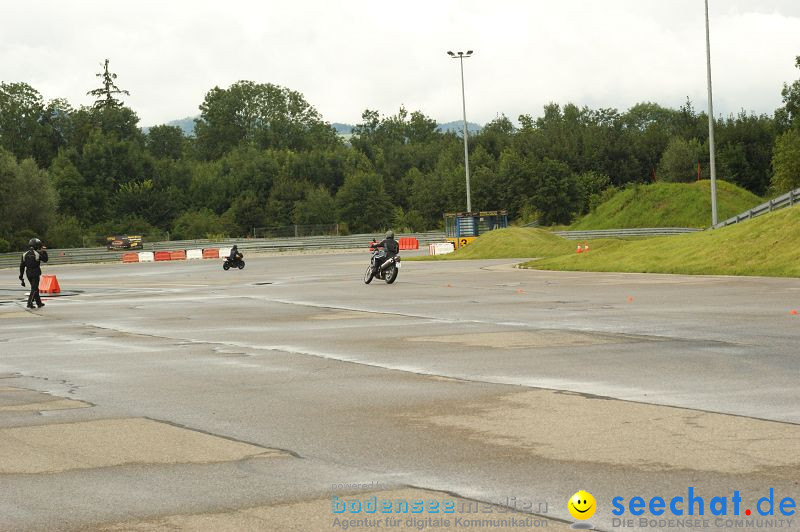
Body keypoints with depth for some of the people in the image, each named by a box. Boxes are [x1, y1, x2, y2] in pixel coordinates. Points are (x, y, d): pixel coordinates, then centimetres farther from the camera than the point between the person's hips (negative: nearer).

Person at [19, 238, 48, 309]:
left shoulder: (25, 254, 3)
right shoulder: (37, 254, -11)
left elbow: (22, 266, 4)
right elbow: (45, 260, 4)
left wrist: (21, 276, 10)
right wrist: (44, 252, 17)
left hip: (28, 273, 6)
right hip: (36, 273, -6)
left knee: (35, 288, 18)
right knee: (34, 289, -3)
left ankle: (39, 303, 25)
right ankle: (29, 303, -14)